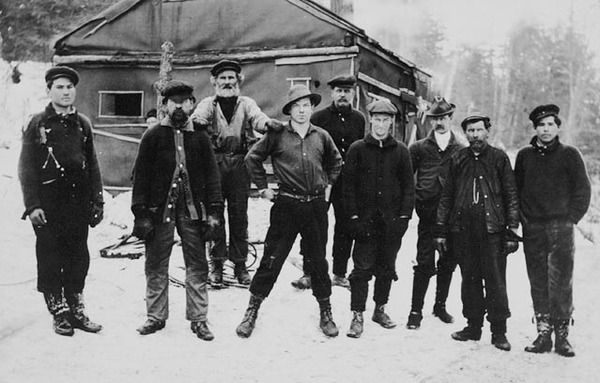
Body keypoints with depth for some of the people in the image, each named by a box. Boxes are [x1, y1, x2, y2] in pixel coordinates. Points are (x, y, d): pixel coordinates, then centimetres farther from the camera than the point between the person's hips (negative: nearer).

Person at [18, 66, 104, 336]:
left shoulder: (82, 124, 11)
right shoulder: (37, 124, 0)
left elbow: (93, 166, 13)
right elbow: (26, 168, -3)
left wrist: (97, 201, 8)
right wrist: (32, 205, -11)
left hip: (79, 203, 4)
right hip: (48, 206, -3)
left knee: (79, 259, 8)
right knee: (50, 261, 3)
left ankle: (76, 311, 20)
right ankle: (59, 314, 15)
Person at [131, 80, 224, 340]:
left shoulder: (200, 136, 8)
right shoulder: (153, 135, 3)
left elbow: (211, 174, 8)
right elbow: (141, 175, 1)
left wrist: (214, 211, -1)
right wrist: (141, 214, -6)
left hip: (193, 210, 1)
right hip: (160, 209, -1)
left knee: (197, 266, 3)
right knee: (156, 266, 6)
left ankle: (198, 319, 13)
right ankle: (156, 316, 20)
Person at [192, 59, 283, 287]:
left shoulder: (246, 103, 12)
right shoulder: (209, 103, 11)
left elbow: (256, 117, -8)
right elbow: (200, 113, -10)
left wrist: (267, 123, -32)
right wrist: (197, 119, -36)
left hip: (239, 162, 0)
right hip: (215, 160, 0)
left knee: (239, 214, 2)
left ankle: (240, 263, 11)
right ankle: (217, 263, 9)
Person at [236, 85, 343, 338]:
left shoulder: (321, 136, 8)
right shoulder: (277, 135, -2)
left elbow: (336, 162, 25)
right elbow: (252, 158, 6)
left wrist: (328, 185, 16)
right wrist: (263, 188, 4)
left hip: (316, 206, 3)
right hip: (286, 205, -3)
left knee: (318, 261, 11)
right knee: (271, 259, -1)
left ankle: (326, 314, 24)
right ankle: (252, 312, 12)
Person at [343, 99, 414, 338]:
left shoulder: (400, 151, 7)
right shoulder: (357, 149, 2)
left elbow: (408, 186, 7)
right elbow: (349, 185, 0)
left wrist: (404, 216, -2)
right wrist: (354, 216, -8)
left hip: (392, 220, 2)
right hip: (365, 219, -2)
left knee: (386, 268, 11)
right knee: (362, 267, -5)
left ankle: (380, 309, 26)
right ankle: (357, 316, 1)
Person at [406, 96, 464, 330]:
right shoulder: (419, 148, 5)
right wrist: (415, 202, -1)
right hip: (428, 214, -2)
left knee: (448, 263, 11)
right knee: (425, 264, -4)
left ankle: (440, 305, 27)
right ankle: (416, 311, 5)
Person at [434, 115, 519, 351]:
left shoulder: (499, 159, 3)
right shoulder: (458, 160, 10)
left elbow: (511, 196, 2)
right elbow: (446, 196, 12)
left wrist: (512, 231, -4)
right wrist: (441, 229, 9)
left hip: (492, 230, -3)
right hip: (463, 229, 3)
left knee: (495, 281, -2)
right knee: (469, 279, 10)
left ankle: (499, 330, 7)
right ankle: (473, 325, 21)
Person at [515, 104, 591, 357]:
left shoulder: (569, 155, 3)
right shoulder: (524, 156, 10)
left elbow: (583, 190, 4)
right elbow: (515, 190, 13)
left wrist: (571, 218, -3)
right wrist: (522, 220, 3)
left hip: (561, 229, -2)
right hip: (533, 231, 3)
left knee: (561, 283, -5)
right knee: (538, 284, 5)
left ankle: (562, 335, 2)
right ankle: (543, 334, 11)